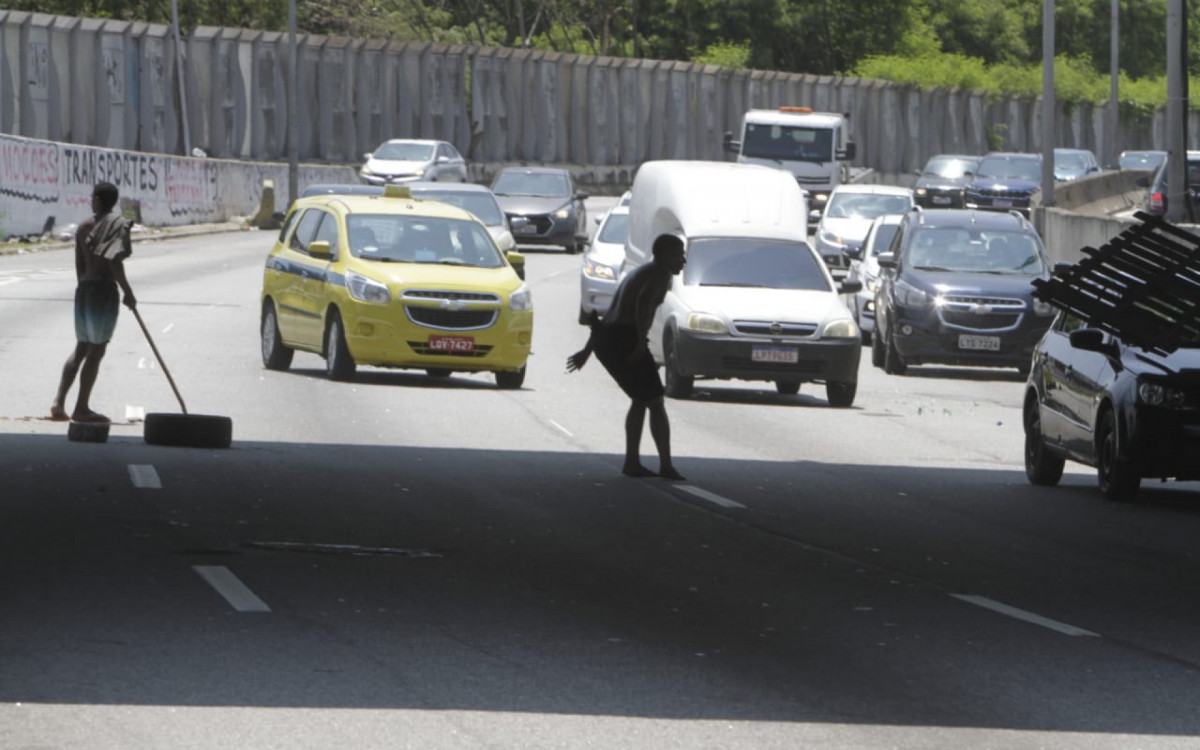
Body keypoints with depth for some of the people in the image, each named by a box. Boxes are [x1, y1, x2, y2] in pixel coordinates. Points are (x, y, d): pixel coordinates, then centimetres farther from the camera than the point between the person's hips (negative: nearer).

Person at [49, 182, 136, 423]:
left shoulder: (84, 227, 8)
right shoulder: (117, 225, -11)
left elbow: (79, 265, 12)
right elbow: (114, 262, -19)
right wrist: (128, 292, -12)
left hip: (84, 288, 7)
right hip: (104, 289, -7)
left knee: (82, 347, 17)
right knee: (97, 350, 0)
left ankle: (58, 403, 11)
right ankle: (81, 408, 1)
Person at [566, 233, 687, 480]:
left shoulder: (639, 273, 26)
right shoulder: (661, 273, -4)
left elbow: (608, 314, 29)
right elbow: (644, 301, -24)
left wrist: (587, 350, 31)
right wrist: (641, 341, -24)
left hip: (605, 340, 9)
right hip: (625, 340, -9)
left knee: (641, 400, 21)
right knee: (655, 403, -2)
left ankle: (632, 462, 18)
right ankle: (666, 465, -5)